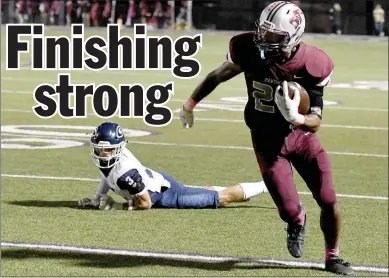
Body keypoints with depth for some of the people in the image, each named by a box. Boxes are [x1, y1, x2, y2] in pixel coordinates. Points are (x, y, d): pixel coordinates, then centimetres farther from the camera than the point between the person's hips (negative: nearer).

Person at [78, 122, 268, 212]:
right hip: (158, 179, 8)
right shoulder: (110, 154, -13)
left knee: (223, 198, 6)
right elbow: (108, 175, 10)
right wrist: (97, 199, -1)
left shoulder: (125, 172, -37)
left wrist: (114, 206, -26)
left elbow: (145, 203, -28)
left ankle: (265, 187, 20)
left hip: (167, 196, -8)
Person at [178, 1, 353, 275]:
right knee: (289, 211, -9)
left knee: (329, 201, -3)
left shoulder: (311, 65, -23)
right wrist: (190, 104, 16)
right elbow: (218, 76, 2)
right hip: (268, 141, 0)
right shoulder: (249, 50, -20)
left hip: (302, 135, 0)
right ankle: (298, 220, 32)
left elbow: (316, 122, -18)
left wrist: (297, 118, -42)